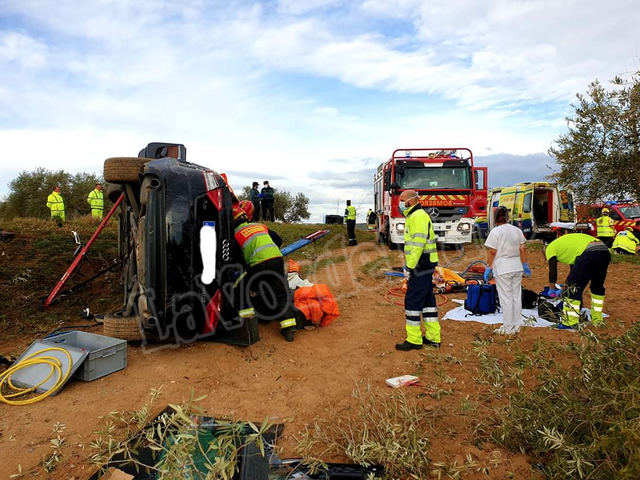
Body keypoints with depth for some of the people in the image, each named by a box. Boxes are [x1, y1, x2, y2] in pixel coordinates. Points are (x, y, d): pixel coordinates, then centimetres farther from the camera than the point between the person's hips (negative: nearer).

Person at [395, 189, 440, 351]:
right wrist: (410, 266, 22)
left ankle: (414, 340, 2)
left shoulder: (418, 216, -15)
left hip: (420, 267, -11)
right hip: (424, 267, 11)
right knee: (427, 300, 13)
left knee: (412, 301, -6)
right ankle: (433, 337, 21)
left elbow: (418, 244, -23)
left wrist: (409, 267, -21)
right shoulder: (415, 216, 19)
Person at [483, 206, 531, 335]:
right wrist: (525, 265, 17)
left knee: (506, 298, 1)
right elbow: (522, 249, 9)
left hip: (502, 269, -6)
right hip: (517, 267, 6)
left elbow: (492, 252, -13)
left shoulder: (495, 232, -11)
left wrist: (489, 267, -6)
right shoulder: (517, 230, 7)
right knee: (516, 296, 13)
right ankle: (517, 325, 22)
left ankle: (508, 328, 7)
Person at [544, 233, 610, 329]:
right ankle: (597, 320, 34)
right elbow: (574, 269, 42)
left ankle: (570, 323, 5)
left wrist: (552, 290, 32)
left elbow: (553, 272, 17)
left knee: (573, 289, 2)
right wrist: (565, 287, 48)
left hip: (589, 254, -8)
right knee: (598, 287, 25)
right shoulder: (564, 243, 38)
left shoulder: (550, 249, 16)